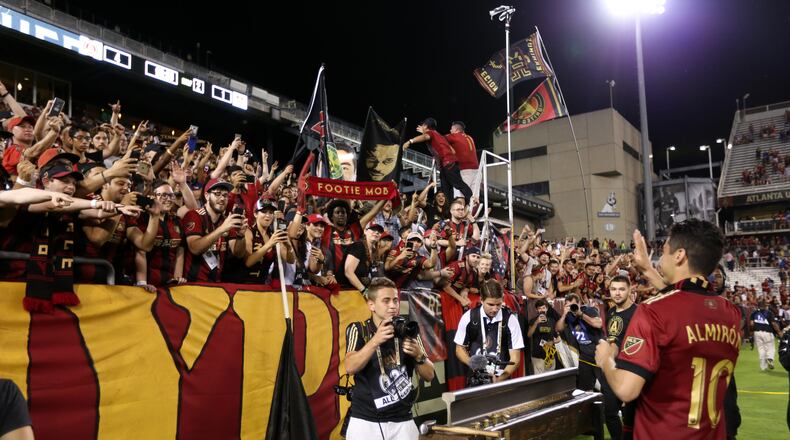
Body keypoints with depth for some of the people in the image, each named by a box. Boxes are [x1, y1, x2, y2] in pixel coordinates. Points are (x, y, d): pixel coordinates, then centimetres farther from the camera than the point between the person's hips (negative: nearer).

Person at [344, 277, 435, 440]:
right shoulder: (358, 329, -3)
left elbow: (429, 376, 2)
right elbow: (350, 368, -18)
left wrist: (418, 355, -17)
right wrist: (375, 341, -29)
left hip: (402, 421, 2)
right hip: (365, 420, -2)